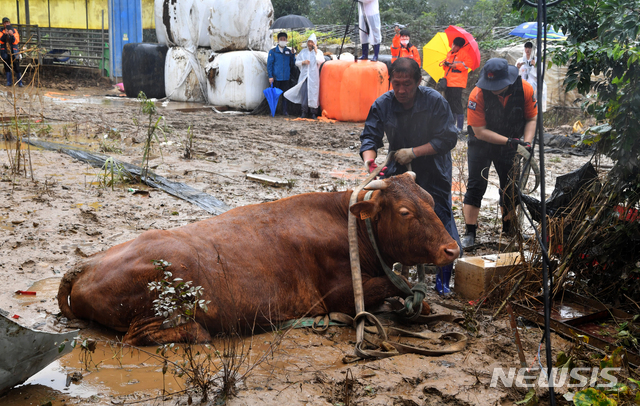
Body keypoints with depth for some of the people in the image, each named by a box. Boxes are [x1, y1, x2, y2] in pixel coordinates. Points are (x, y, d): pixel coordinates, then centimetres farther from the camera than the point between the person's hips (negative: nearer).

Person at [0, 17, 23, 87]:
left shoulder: (14, 31, 6)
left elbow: (16, 41, -4)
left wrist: (12, 35, -20)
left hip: (14, 51, -1)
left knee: (16, 67, -8)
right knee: (7, 67, 4)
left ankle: (20, 82, -5)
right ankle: (9, 81, 11)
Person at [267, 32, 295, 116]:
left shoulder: (289, 51, 11)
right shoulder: (273, 51, 3)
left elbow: (292, 64, 11)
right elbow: (269, 64, -1)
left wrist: (293, 55, -5)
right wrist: (270, 76, -8)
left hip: (286, 77, 3)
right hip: (276, 77, -3)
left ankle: (284, 110, 17)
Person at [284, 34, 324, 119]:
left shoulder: (318, 52, 6)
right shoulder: (303, 52, 13)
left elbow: (321, 61, -12)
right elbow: (297, 62, 13)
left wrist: (316, 51, -8)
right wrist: (303, 62, -6)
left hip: (314, 76, -2)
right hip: (304, 75, 2)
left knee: (313, 93, -5)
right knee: (303, 92, -3)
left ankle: (314, 112, 1)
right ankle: (304, 112, 3)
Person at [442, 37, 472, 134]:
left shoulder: (463, 54, -2)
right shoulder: (449, 54, 20)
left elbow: (467, 64, -13)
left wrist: (456, 65, -14)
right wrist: (445, 64, 5)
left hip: (457, 83, -8)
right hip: (448, 83, 8)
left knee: (457, 104, -10)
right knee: (449, 105, 10)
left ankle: (460, 127, -8)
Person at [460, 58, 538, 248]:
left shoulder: (525, 89, -19)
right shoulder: (477, 95, -27)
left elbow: (531, 119, -4)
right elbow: (480, 131, -25)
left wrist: (526, 142, -20)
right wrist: (509, 141, -29)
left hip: (509, 146, 3)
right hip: (482, 144, -3)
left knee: (510, 187, 9)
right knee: (476, 186, -8)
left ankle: (509, 228, 27)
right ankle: (469, 232, -2)